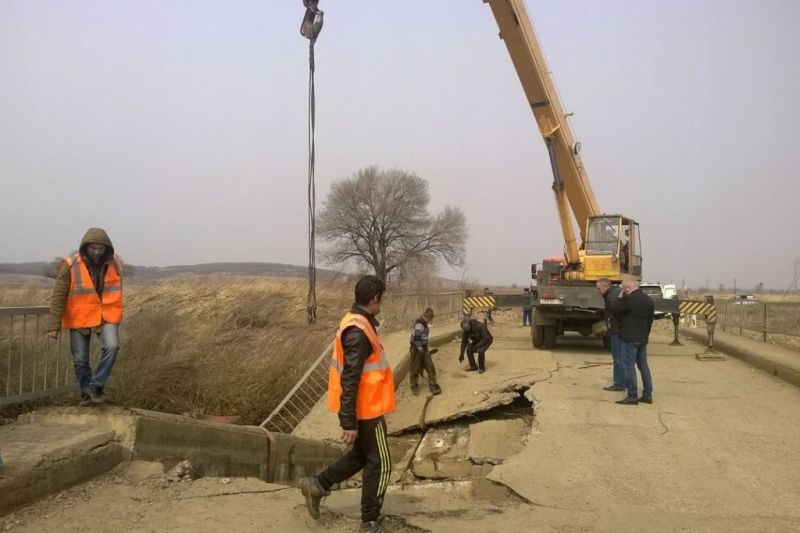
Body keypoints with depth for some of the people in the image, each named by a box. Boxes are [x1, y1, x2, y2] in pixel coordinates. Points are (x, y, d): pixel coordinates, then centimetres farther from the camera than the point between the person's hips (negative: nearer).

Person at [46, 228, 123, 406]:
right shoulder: (70, 265, -16)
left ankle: (96, 386, -4)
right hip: (80, 318, -1)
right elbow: (58, 297, -13)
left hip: (106, 316, 1)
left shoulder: (115, 264, -6)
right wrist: (54, 326, -16)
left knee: (111, 347, -21)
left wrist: (117, 316, 19)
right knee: (80, 359, 4)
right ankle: (86, 393, 26)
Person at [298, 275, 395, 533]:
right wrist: (349, 423, -24)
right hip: (366, 409, -10)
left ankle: (317, 485, 25)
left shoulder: (354, 322, 7)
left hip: (364, 406, 10)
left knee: (361, 455, 23)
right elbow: (349, 381, -26)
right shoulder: (358, 332, -24)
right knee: (380, 464, 3)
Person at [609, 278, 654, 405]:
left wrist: (620, 297, 1)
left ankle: (632, 396, -3)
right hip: (643, 338, 8)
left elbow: (613, 308, -12)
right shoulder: (648, 300, 10)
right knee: (643, 365, 14)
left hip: (630, 338, -8)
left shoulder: (629, 299, -18)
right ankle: (647, 395, 17)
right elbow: (651, 318, 17)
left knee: (629, 366, -3)